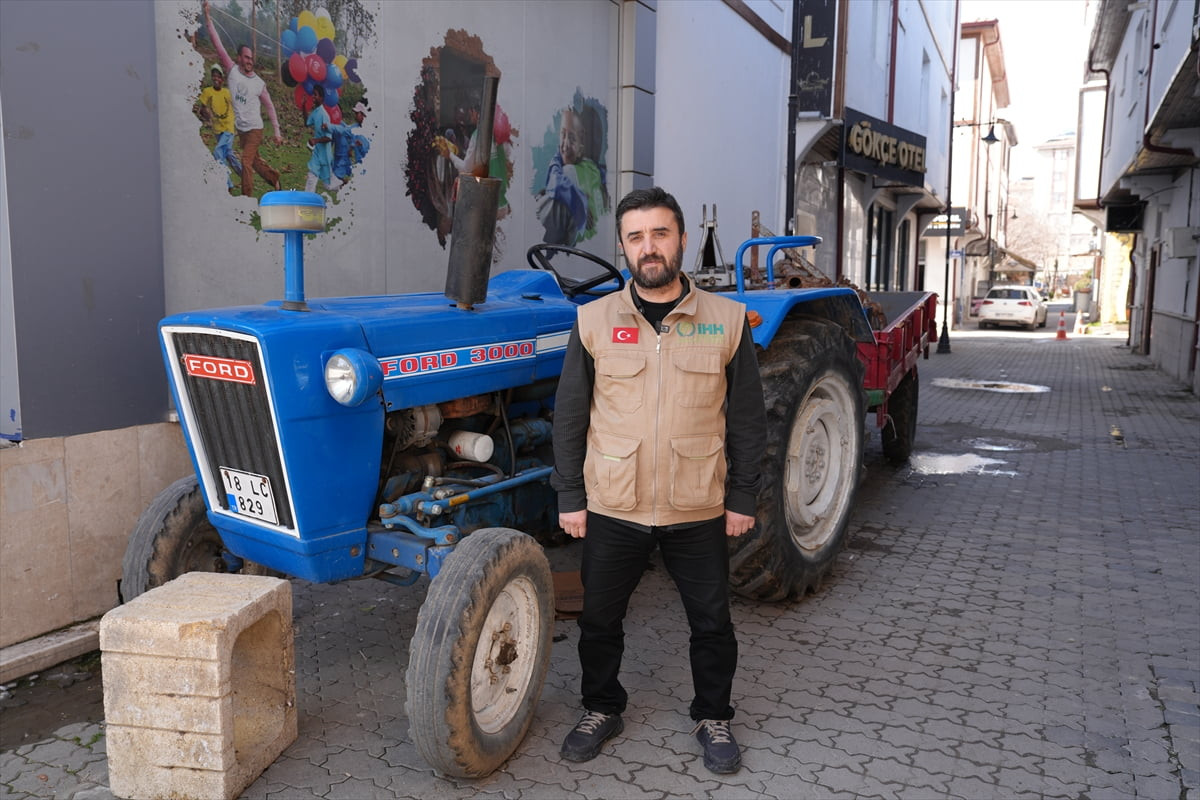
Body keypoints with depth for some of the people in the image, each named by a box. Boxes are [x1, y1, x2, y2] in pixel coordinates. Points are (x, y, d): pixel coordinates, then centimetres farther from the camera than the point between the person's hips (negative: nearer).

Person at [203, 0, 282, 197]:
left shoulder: (259, 83, -5)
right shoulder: (232, 71, -1)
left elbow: (270, 107, 2)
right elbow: (218, 44, -5)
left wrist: (277, 131, -2)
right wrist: (207, 17, -12)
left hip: (254, 128, -4)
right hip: (240, 128, 4)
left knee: (246, 161, -13)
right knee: (255, 161, 16)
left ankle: (247, 196, -8)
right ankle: (274, 178, 37)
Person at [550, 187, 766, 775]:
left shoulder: (727, 320, -2)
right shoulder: (594, 320, -2)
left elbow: (747, 418, 3)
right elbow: (569, 416, 2)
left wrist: (743, 496, 1)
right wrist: (570, 496, 0)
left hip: (698, 511, 0)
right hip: (611, 508, 1)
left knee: (711, 621, 13)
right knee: (600, 618, 15)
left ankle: (713, 718, 37)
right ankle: (601, 710, 39)